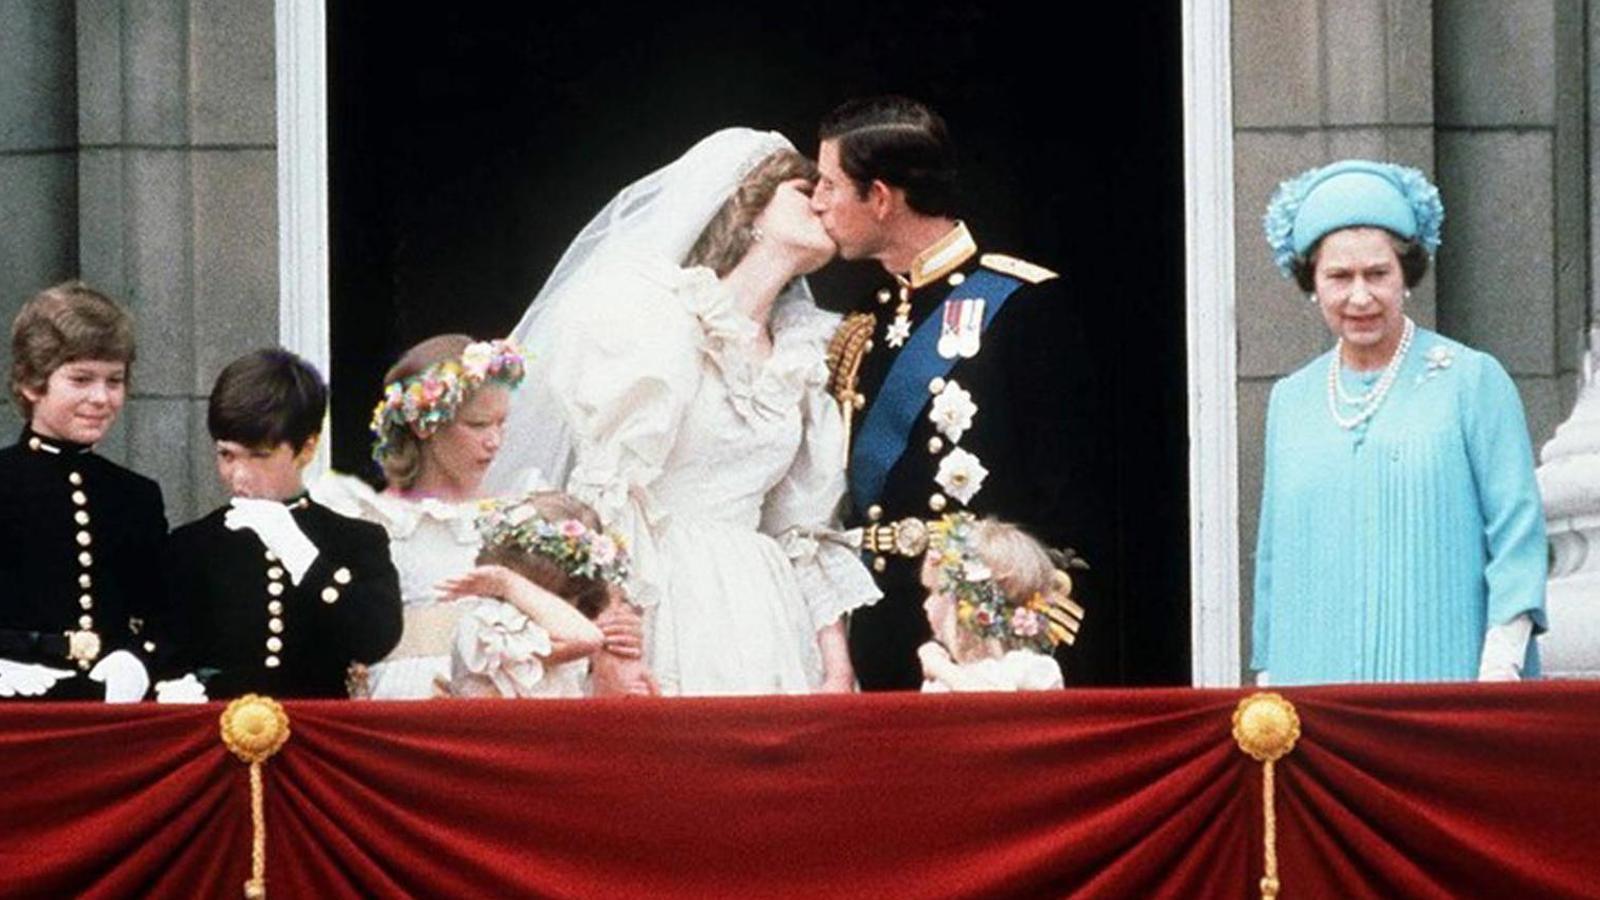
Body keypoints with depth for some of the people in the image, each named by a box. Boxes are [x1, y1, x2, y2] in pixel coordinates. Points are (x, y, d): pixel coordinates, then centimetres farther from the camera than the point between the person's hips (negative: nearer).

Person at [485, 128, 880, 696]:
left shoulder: (798, 356, 18)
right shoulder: (655, 315, -2)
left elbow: (806, 530, 17)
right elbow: (607, 489, -11)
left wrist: (837, 669, 6)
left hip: (763, 610, 6)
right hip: (663, 603, -6)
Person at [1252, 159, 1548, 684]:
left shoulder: (1472, 381, 1)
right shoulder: (1291, 400, 15)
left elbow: (1518, 531, -3)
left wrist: (1501, 666, -12)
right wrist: (1269, 677, 16)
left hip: (1443, 677, -4)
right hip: (1315, 677, 4)